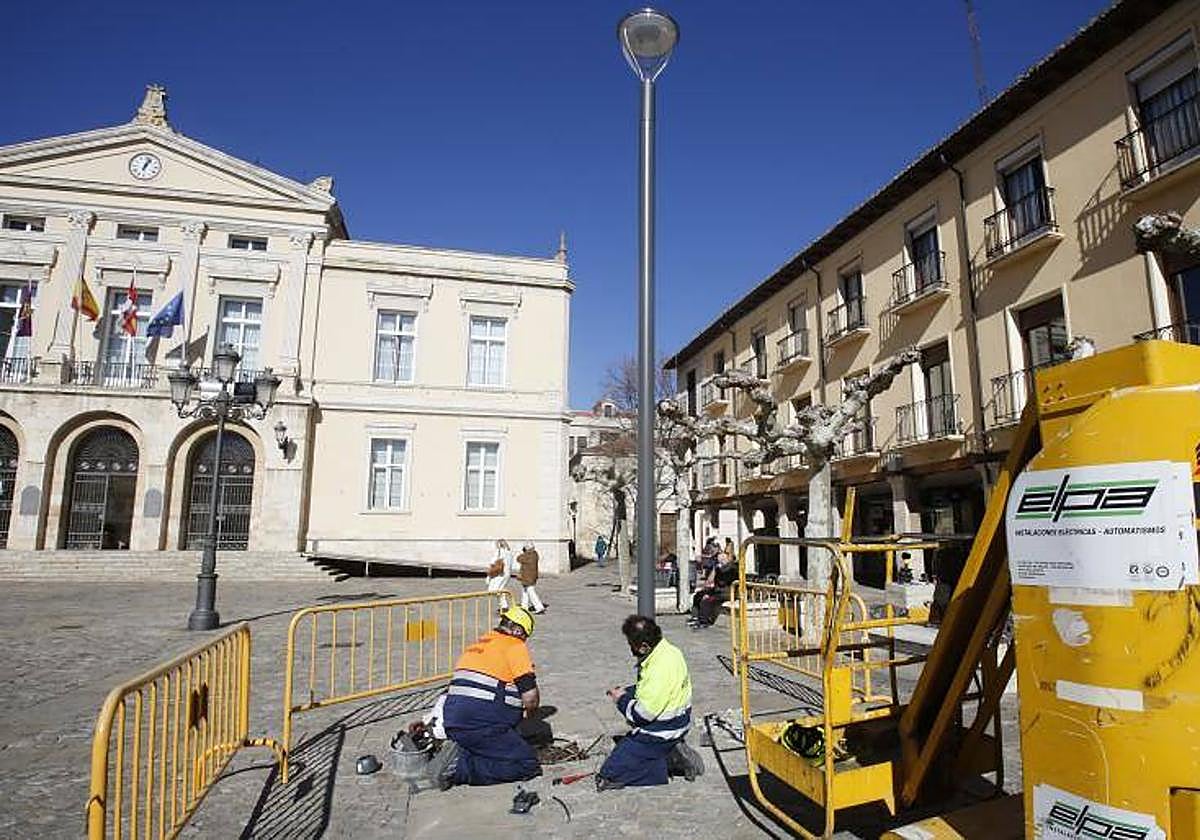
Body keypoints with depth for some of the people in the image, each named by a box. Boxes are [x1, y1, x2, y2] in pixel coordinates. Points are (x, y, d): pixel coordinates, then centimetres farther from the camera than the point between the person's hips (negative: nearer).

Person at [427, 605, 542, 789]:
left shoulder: (477, 644, 21)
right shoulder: (515, 646, -3)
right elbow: (530, 697, -8)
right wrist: (529, 709, 16)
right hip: (481, 724, -8)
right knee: (527, 764, -2)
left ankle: (459, 756, 1)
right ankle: (460, 766, -11)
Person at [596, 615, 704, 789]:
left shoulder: (661, 669, -30)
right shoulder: (667, 650, -2)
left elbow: (642, 714, -25)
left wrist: (622, 700, -8)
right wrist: (627, 691, 3)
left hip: (660, 732, -9)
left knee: (608, 778, -6)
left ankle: (670, 761, -4)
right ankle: (673, 755, 11)